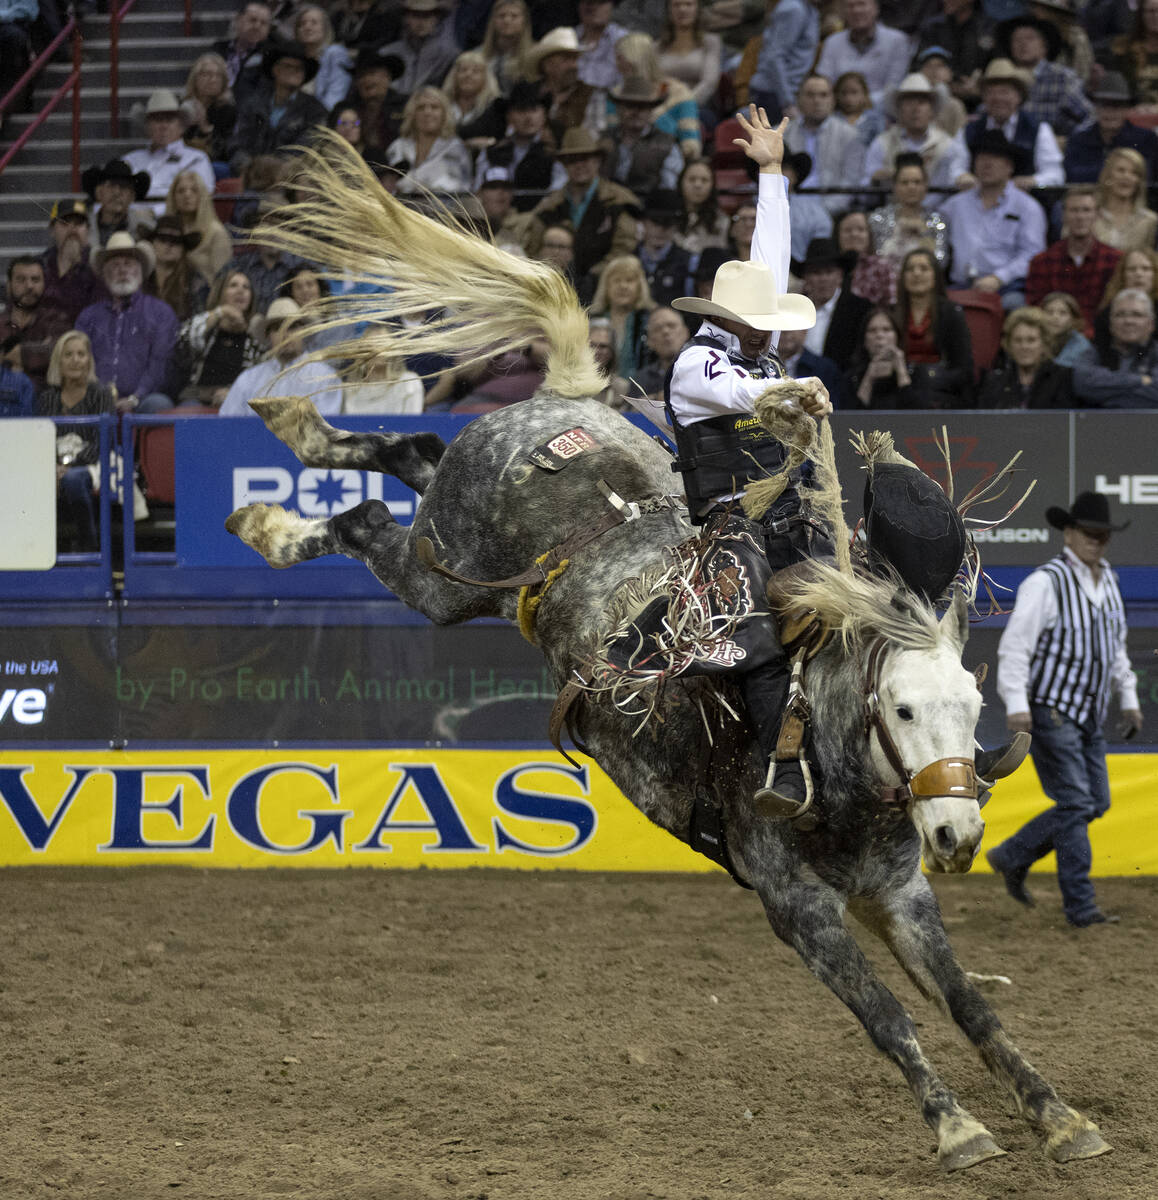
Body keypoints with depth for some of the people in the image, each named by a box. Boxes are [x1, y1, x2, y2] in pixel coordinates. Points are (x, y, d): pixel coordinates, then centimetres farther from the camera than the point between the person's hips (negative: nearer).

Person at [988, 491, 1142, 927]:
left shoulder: (1107, 580, 11)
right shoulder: (1046, 583, -14)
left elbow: (1116, 647, 23)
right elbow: (1014, 646, -18)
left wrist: (1128, 699, 20)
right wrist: (1016, 704, -27)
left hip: (1090, 716, 8)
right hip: (1050, 712, -8)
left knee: (1096, 803, 9)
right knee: (1076, 804, -11)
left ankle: (1011, 858, 22)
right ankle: (1080, 907, -7)